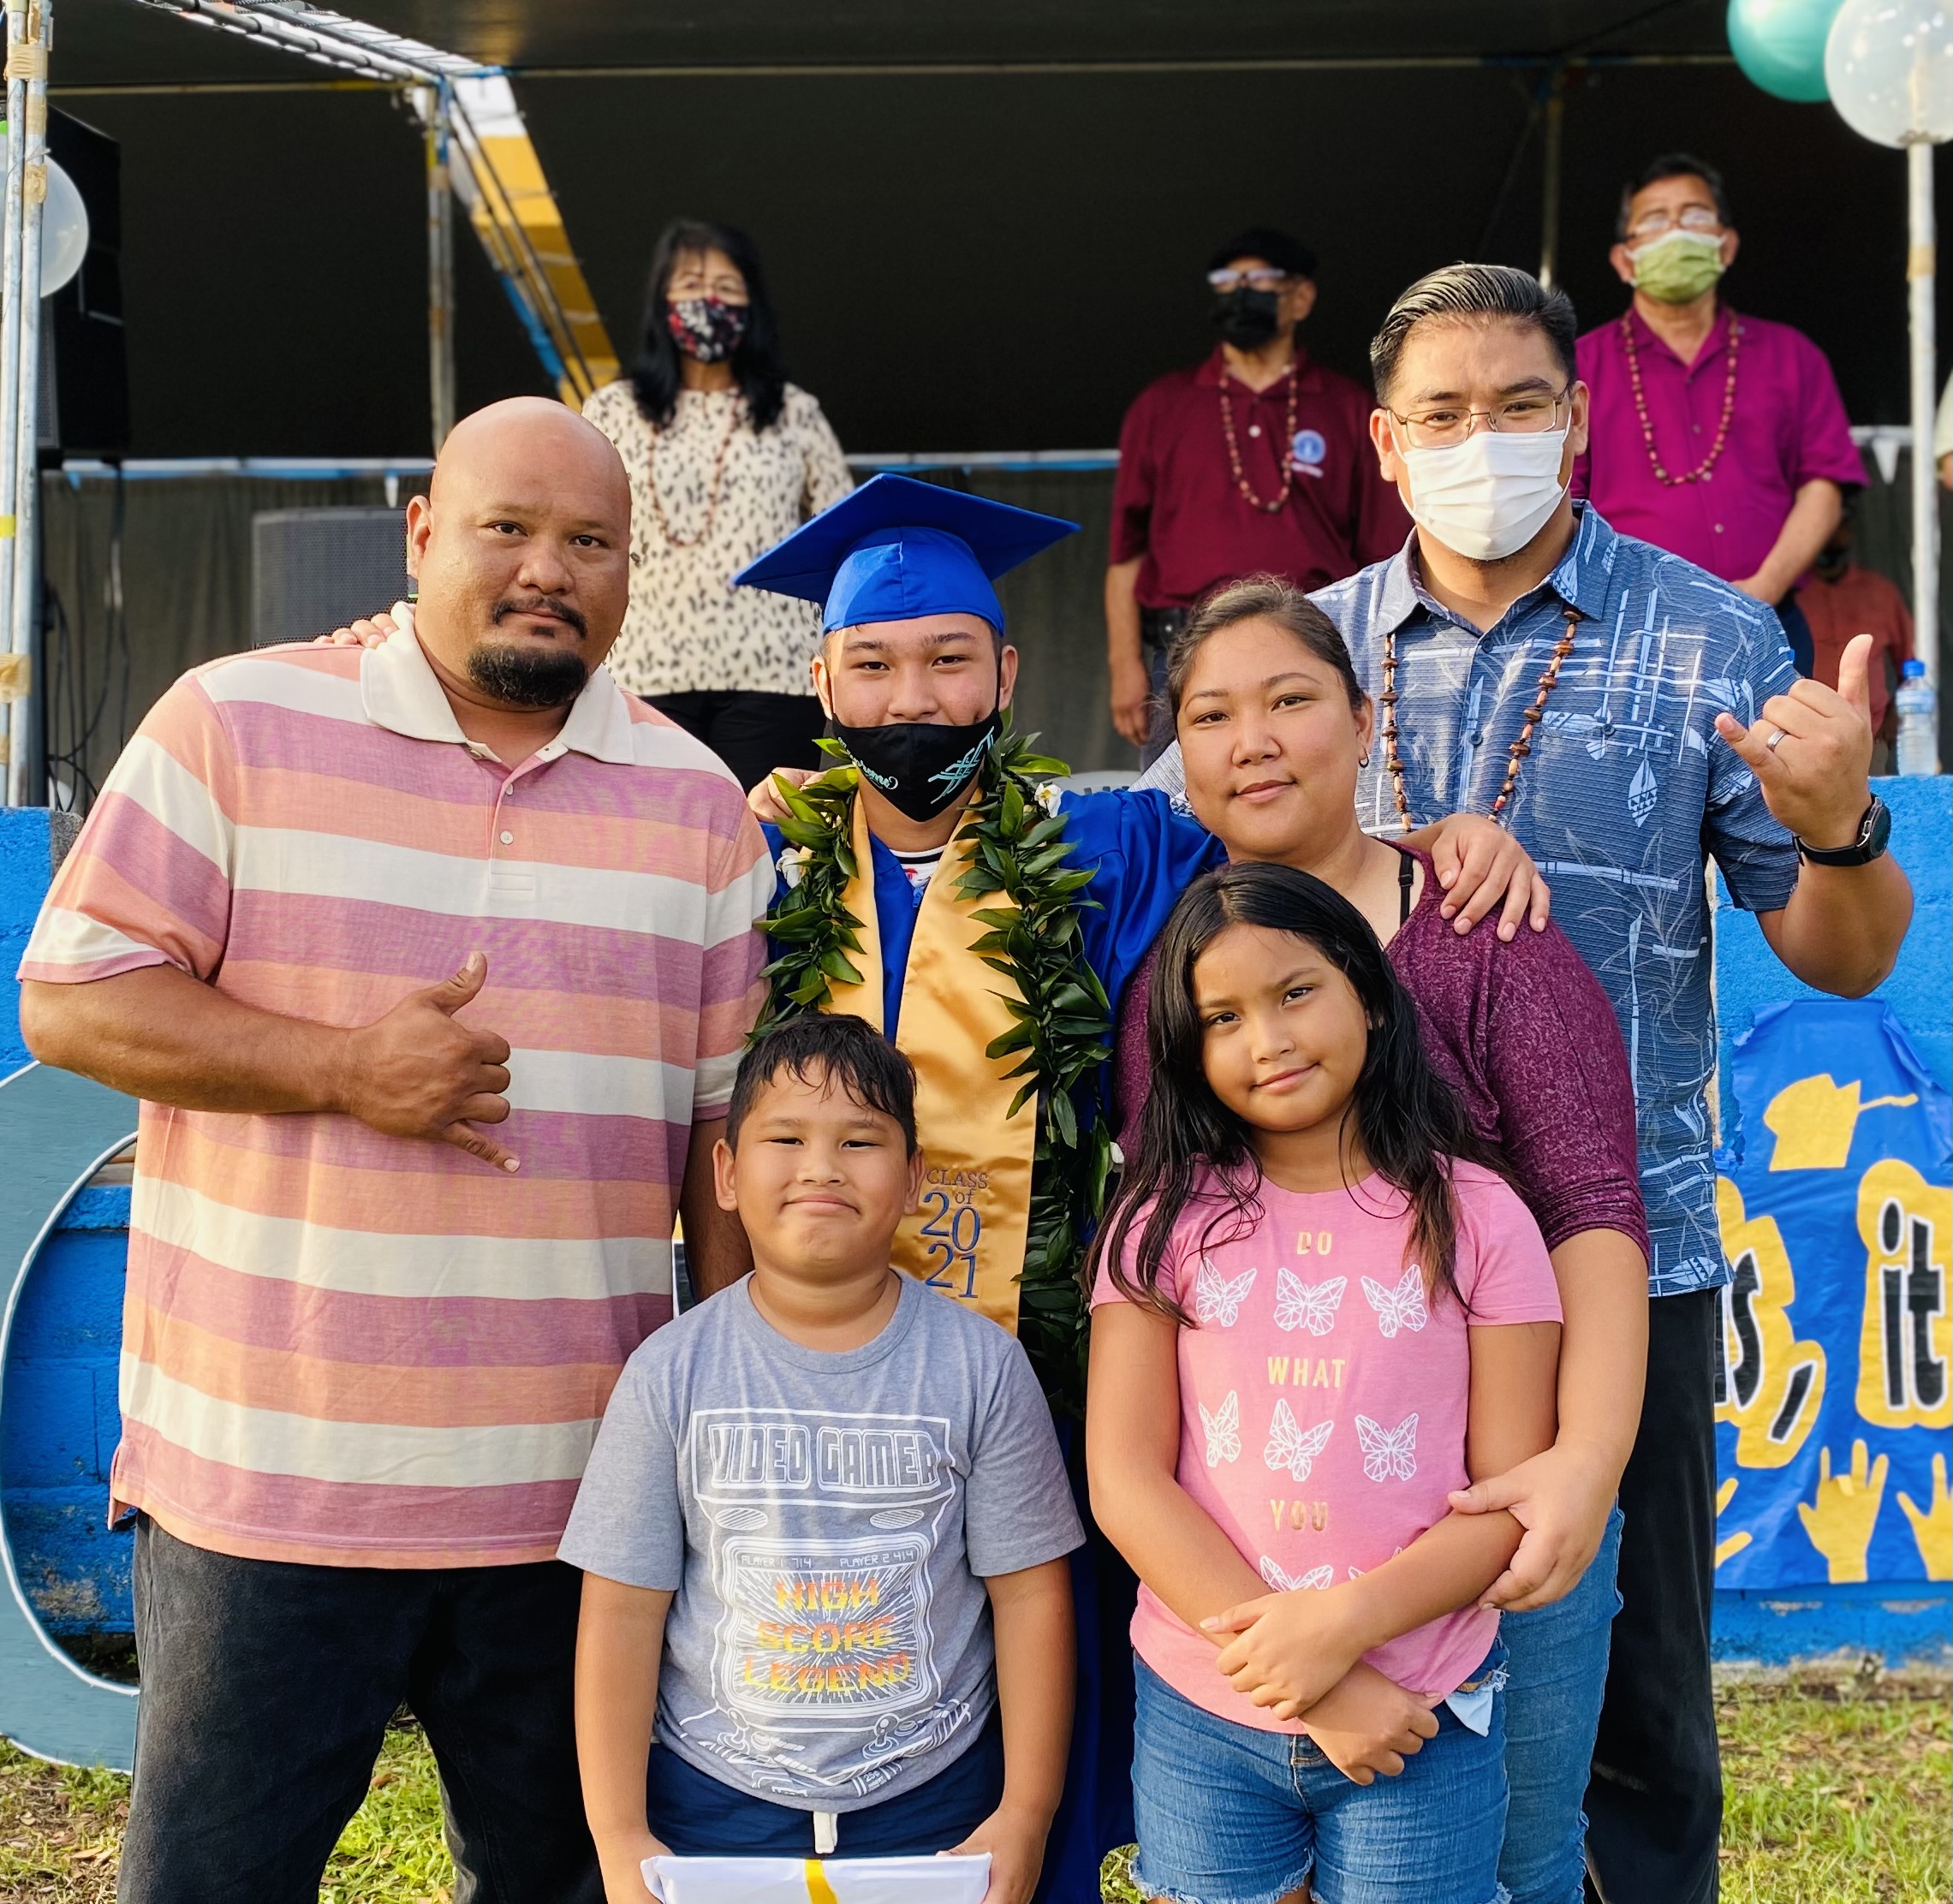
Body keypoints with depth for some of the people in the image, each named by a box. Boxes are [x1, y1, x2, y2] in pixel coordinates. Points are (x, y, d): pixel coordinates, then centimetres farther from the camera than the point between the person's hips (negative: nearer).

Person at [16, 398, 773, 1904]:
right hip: (265, 1469, -2)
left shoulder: (695, 801, 7)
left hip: (574, 1493, 2)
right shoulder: (235, 724, -1)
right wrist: (341, 1068, -15)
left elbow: (731, 1116, 7)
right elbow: (72, 999, -3)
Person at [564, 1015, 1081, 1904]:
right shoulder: (670, 1373, -7)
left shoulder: (981, 1366, -7)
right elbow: (621, 1613, -4)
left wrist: (1025, 1818, -5)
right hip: (711, 1806, 0)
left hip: (935, 1804, 0)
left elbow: (1029, 1595, -3)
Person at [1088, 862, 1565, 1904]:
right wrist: (1315, 1688, -14)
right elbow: (1125, 1479, -7)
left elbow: (1513, 1494, -5)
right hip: (1200, 1719, 1)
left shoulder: (1475, 1217, -3)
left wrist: (1345, 1622, -19)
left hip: (1424, 1719, -1)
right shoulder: (1166, 1220, -1)